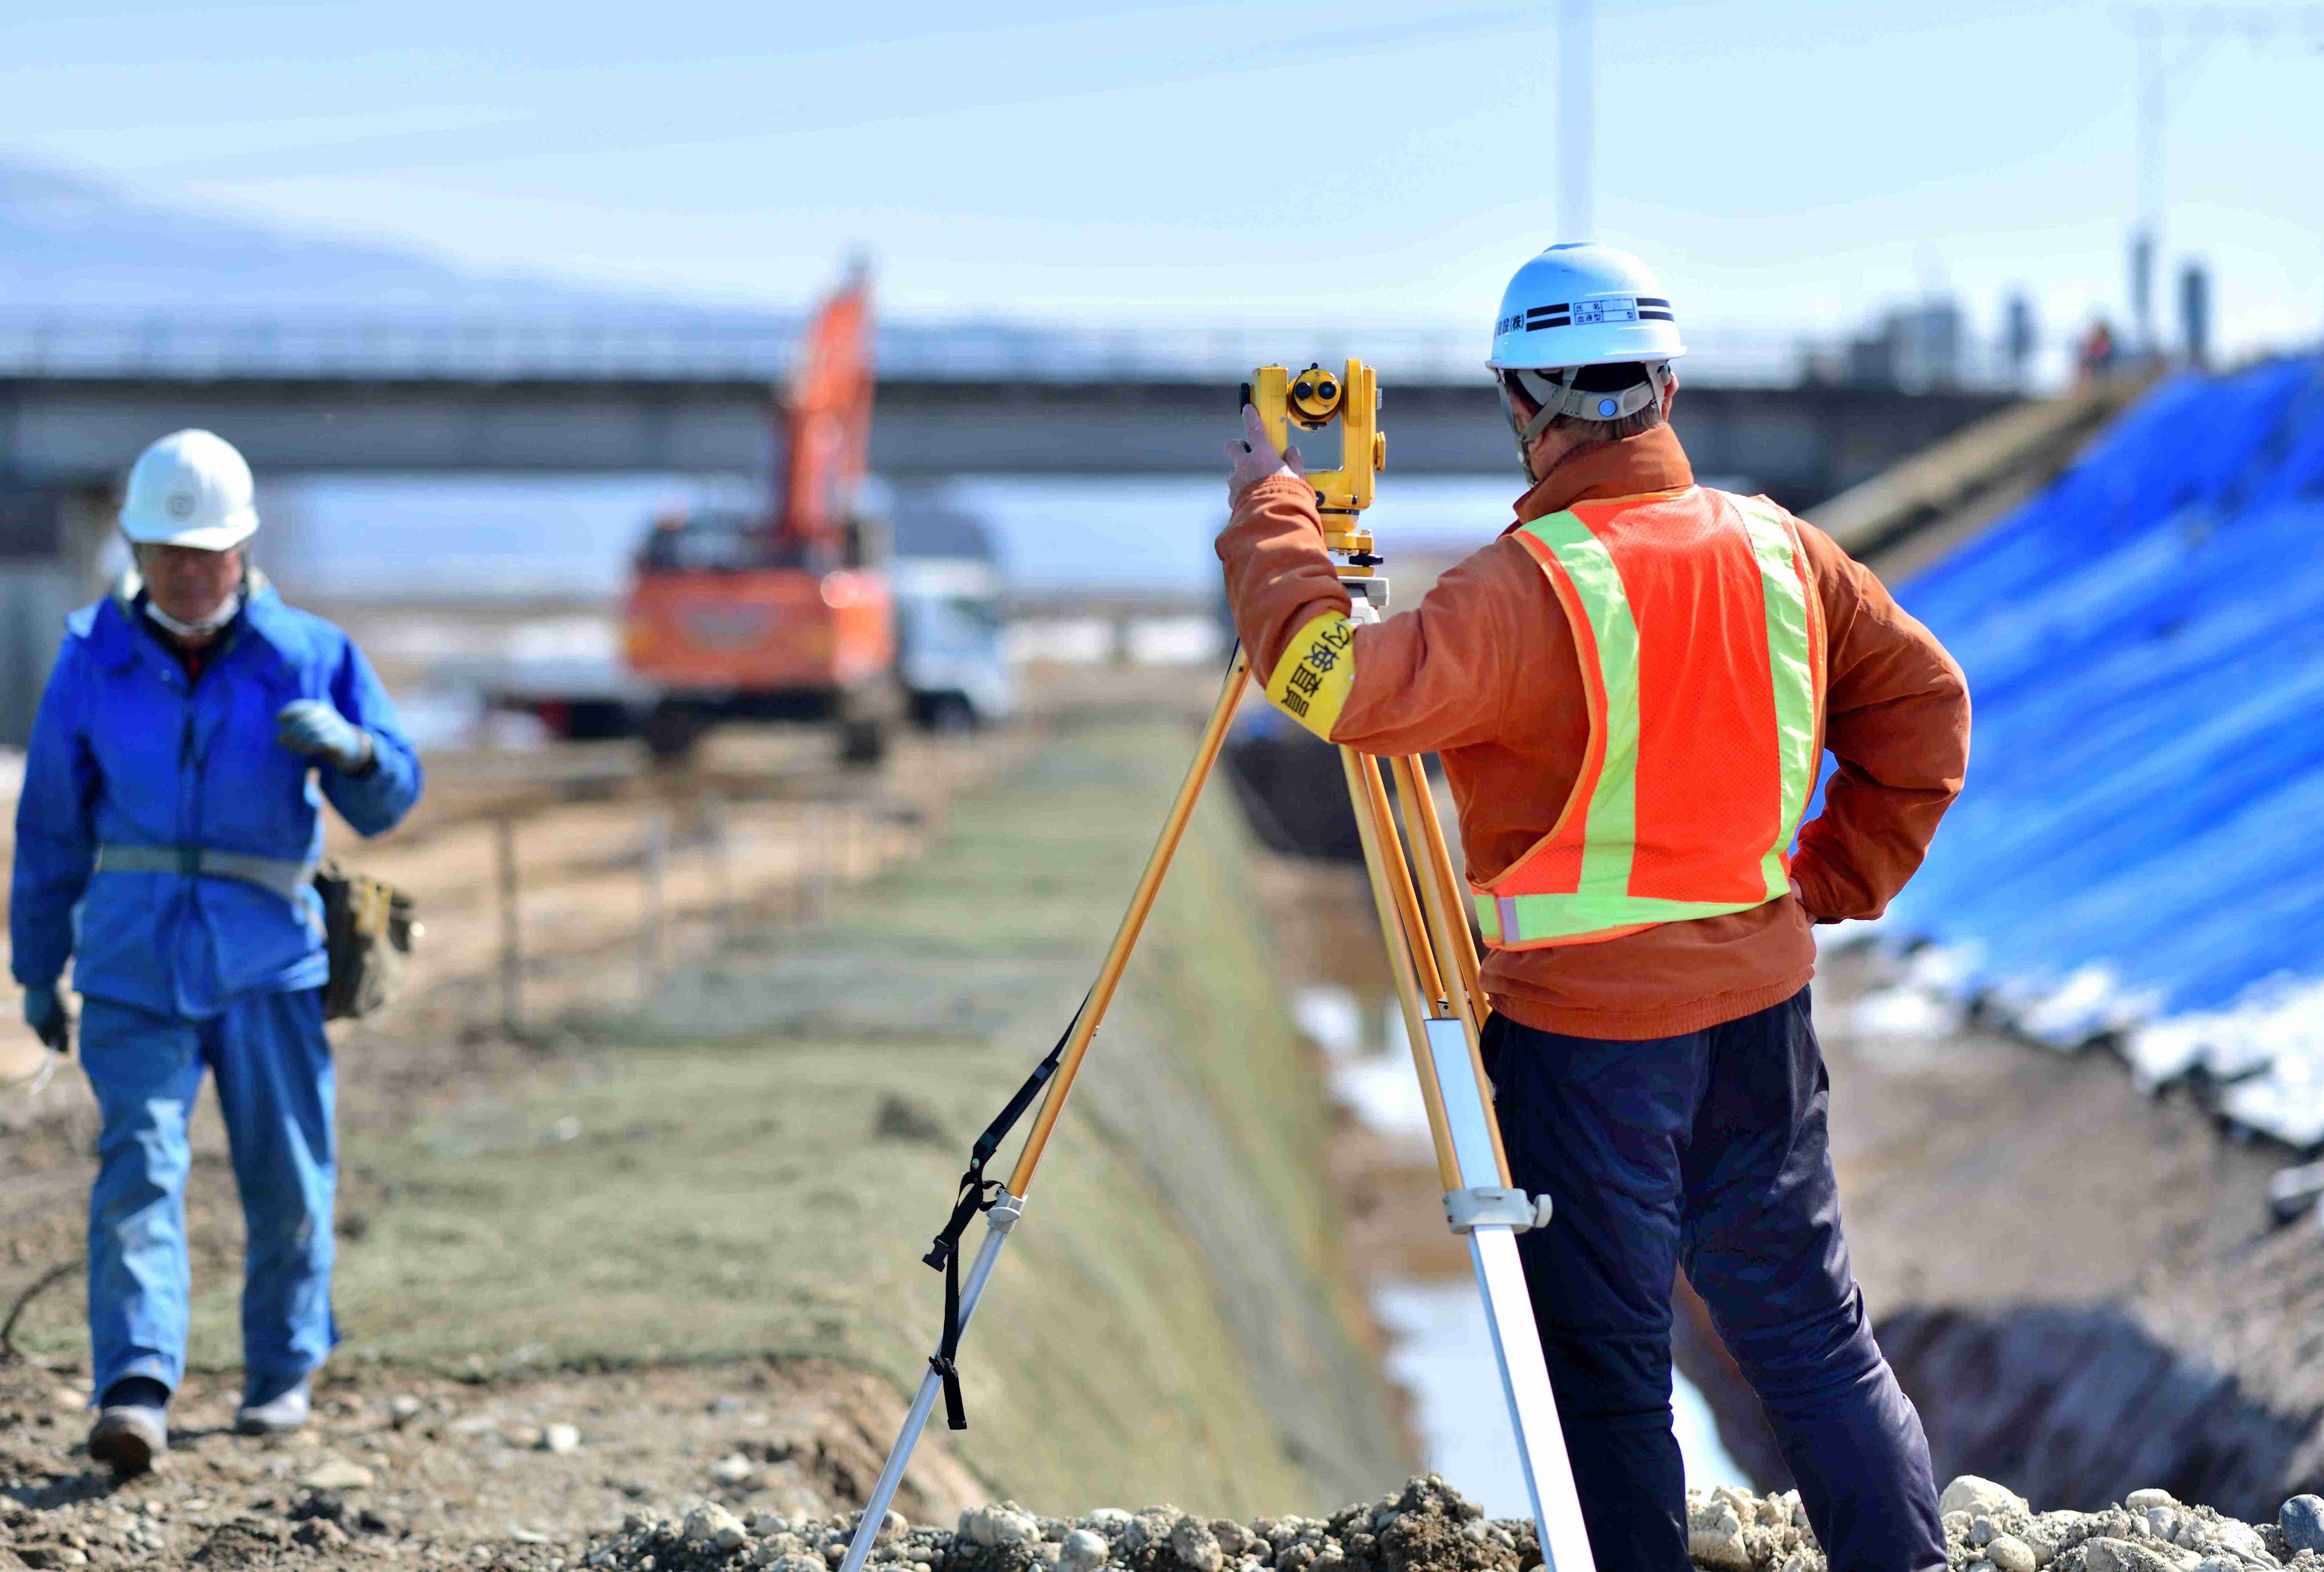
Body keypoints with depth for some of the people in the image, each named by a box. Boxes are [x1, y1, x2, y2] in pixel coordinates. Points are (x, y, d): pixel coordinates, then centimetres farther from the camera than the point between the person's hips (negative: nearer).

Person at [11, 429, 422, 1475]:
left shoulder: (309, 655, 2)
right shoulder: (93, 660, 4)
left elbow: (389, 801, 1)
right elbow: (52, 826, 12)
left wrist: (349, 748, -23)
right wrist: (38, 966, 14)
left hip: (269, 962, 1)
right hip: (133, 960, -1)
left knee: (287, 1182, 7)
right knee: (138, 1164, -15)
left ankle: (282, 1370, 26)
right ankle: (135, 1389, -24)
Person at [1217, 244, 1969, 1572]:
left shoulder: (1533, 589, -20)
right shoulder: (1780, 550, 1)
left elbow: (1344, 689, -29)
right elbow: (1924, 698, 12)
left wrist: (1268, 513, -17)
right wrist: (1836, 877, 15)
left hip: (1586, 1027, -6)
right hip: (1759, 1006, 6)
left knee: (1606, 1365, 4)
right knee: (1815, 1337, 16)